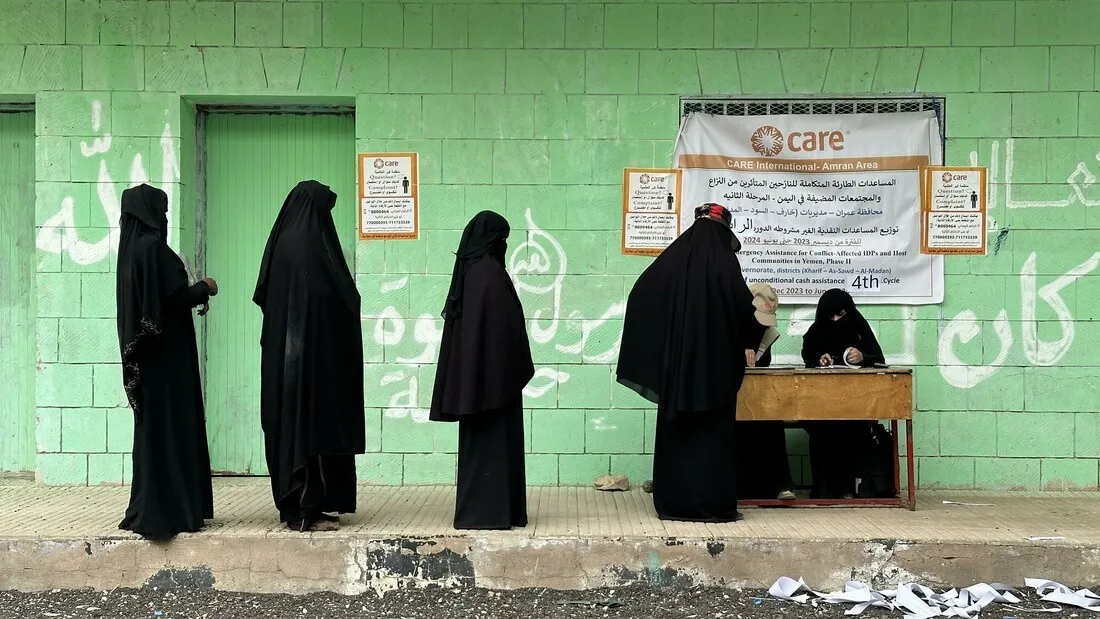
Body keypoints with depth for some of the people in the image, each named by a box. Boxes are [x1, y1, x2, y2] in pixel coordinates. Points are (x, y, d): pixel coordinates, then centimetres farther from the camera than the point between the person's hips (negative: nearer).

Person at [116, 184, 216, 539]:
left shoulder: (132, 247, 12)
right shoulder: (152, 247, -15)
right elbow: (177, 297, -18)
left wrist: (195, 295, 18)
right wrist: (204, 288, 0)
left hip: (145, 352, 9)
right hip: (167, 354, -9)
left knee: (152, 427, 13)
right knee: (170, 426, -5)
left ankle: (148, 510, 18)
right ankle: (168, 512, -2)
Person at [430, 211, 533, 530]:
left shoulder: (467, 270, 9)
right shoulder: (491, 272, -16)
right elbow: (507, 326, -17)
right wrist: (519, 369, -8)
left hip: (469, 373, 8)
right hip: (495, 372, -8)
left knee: (477, 441, 13)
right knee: (495, 440, -1)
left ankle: (473, 509, 17)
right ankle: (492, 511, 3)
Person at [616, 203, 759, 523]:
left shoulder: (672, 256, 5)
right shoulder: (724, 259, -8)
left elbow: (639, 295, 5)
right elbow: (744, 306, -11)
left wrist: (657, 352, 12)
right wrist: (748, 343, 7)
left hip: (675, 360, 4)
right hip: (716, 361, -4)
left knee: (675, 431, 9)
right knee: (714, 433, 2)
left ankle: (673, 503, 11)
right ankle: (715, 505, 2)